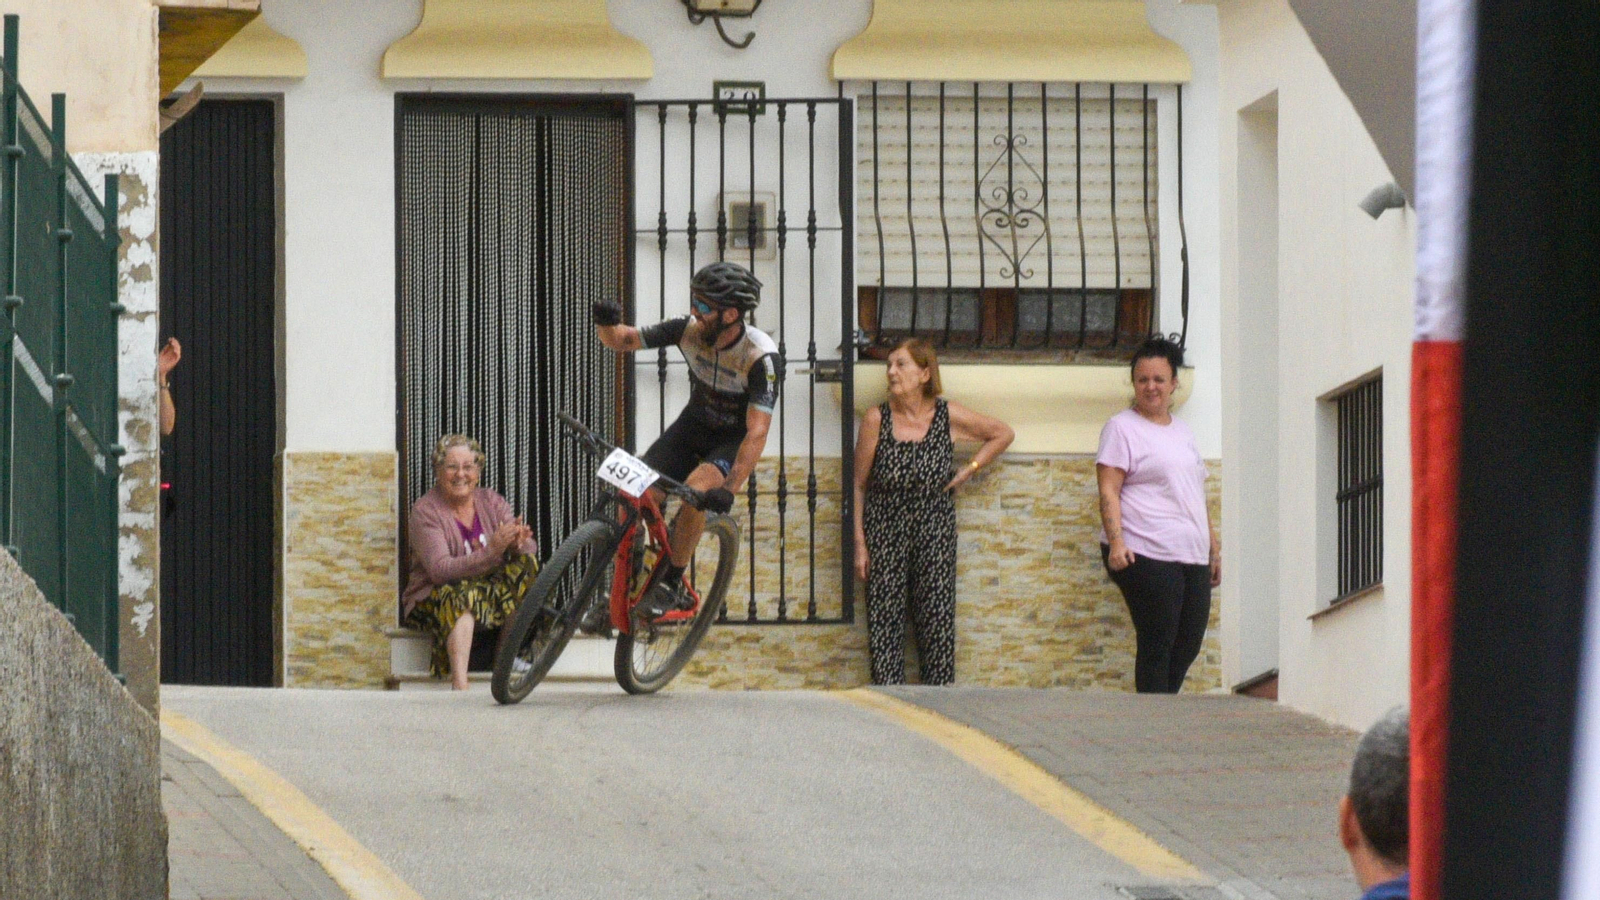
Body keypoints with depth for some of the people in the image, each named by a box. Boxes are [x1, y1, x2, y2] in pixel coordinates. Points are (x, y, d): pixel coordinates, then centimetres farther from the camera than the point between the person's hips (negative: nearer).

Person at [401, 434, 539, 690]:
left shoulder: (491, 502, 7)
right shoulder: (425, 511, -8)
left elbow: (530, 549, -4)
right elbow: (440, 570, -22)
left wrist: (517, 543, -31)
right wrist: (491, 552, -33)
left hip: (492, 598, 5)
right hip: (434, 600, -5)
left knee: (525, 563, -19)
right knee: (464, 595, -38)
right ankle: (460, 685, -54)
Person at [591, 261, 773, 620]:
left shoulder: (761, 357, -31)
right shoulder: (688, 330, -18)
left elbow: (757, 432, -35)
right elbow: (622, 341, -10)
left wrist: (729, 489, -46)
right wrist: (606, 323, -35)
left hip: (734, 439, -4)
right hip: (694, 425, 4)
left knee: (696, 490, -32)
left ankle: (672, 584, -12)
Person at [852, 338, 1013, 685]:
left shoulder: (948, 416, -2)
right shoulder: (876, 419, -4)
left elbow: (1003, 434, 14)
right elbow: (858, 485, 0)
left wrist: (970, 470, 4)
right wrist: (859, 543, -4)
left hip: (935, 531, 0)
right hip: (885, 534, 0)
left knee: (937, 623, -1)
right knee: (885, 623, -4)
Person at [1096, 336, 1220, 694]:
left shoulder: (1182, 431, 22)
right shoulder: (1122, 428, 0)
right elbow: (1108, 490, -9)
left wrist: (1214, 547, 25)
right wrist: (1115, 541, -21)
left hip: (1192, 557, 7)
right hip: (1147, 557, -7)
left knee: (1188, 645, 5)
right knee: (1156, 647, -8)